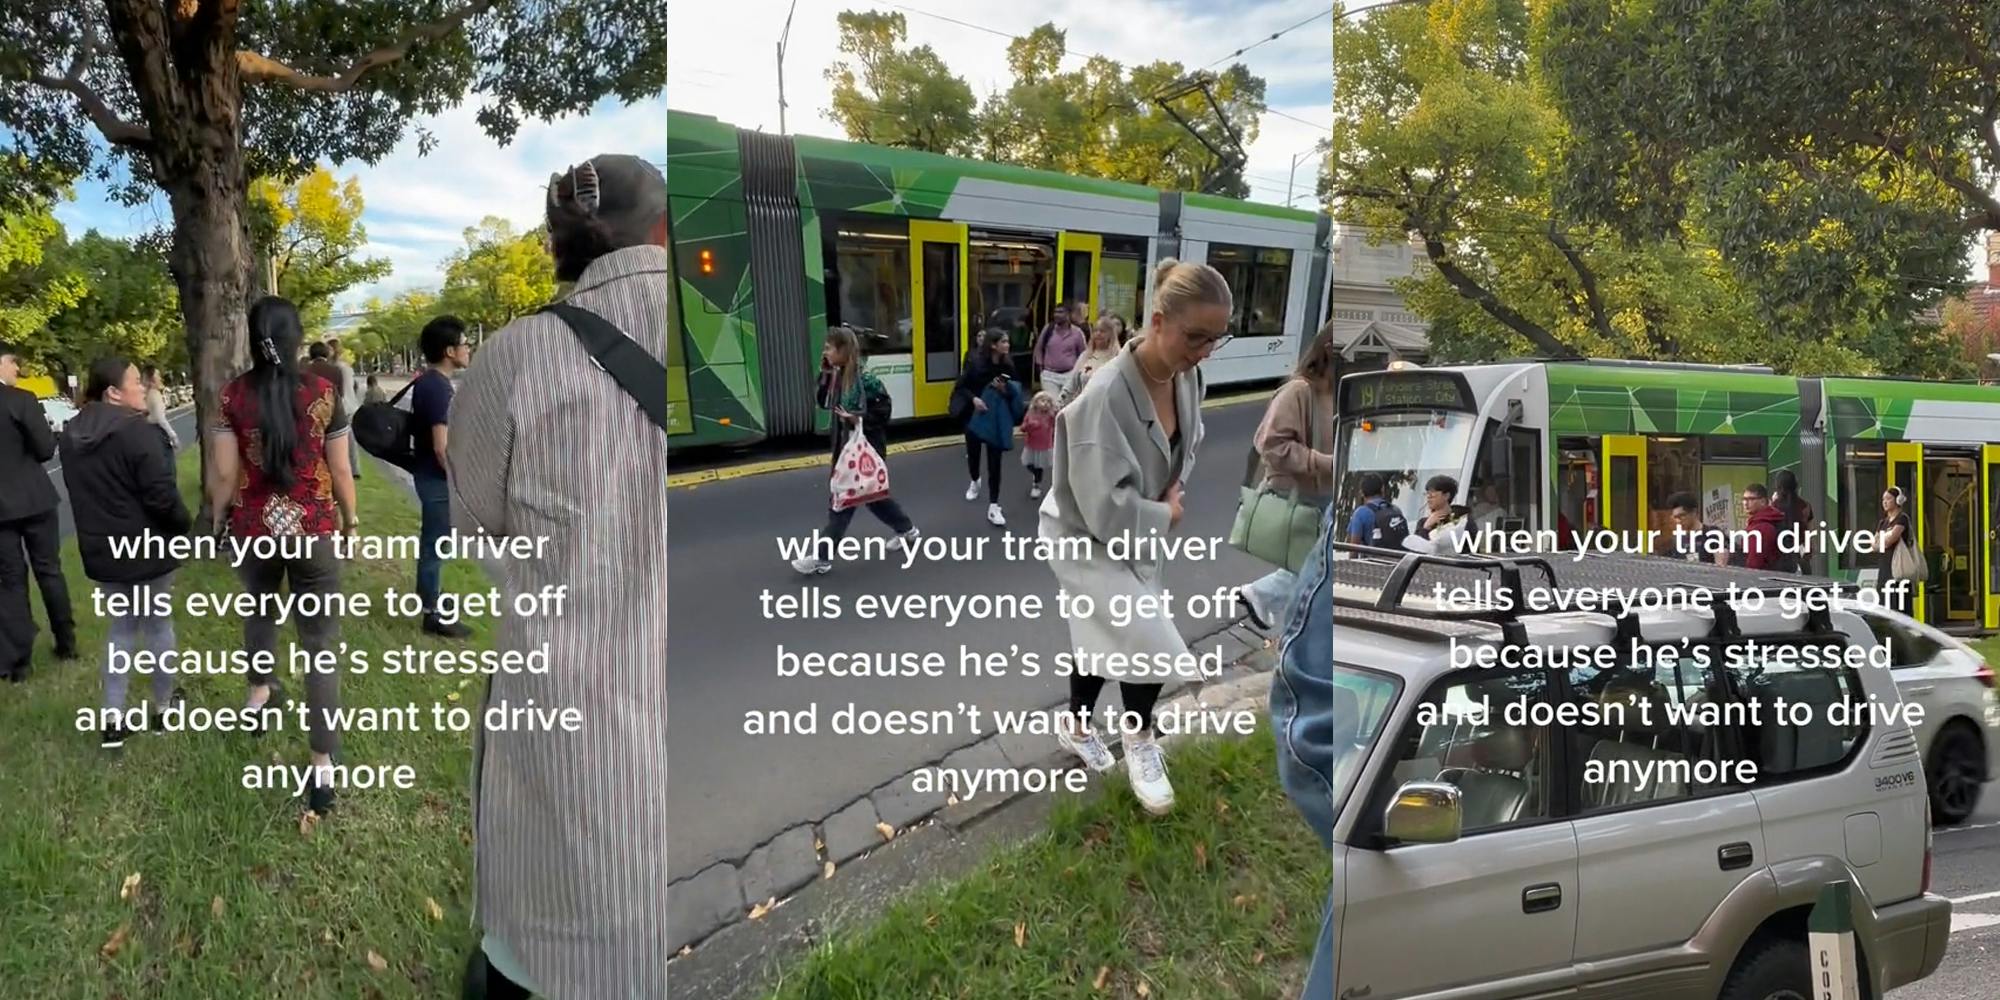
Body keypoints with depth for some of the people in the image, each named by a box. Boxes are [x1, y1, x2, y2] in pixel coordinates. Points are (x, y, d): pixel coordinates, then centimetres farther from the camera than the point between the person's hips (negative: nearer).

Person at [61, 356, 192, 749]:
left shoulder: (73, 435, 4)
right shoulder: (135, 430, -21)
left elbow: (84, 493, 13)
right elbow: (161, 494, -21)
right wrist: (185, 526, -4)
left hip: (101, 549, 6)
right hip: (145, 546, -6)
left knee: (120, 626, 17)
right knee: (157, 623, 11)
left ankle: (112, 720, 14)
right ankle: (163, 707, 25)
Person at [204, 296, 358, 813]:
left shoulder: (234, 394, -6)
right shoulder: (322, 392, -8)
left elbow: (224, 473, -4)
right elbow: (341, 470, -4)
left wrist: (217, 518, 14)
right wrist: (351, 520, 12)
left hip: (253, 529, 2)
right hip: (313, 530, -2)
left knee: (258, 609, 32)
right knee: (321, 643, 1)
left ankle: (259, 694, 52)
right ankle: (323, 766, -3)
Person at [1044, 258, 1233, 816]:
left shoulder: (1187, 377, -9)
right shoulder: (1105, 397, -34)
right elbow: (1106, 511, -33)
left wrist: (1174, 493, -4)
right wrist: (1166, 516, -17)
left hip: (1140, 534, 7)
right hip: (1085, 539, -7)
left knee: (1103, 639, 21)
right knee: (1152, 643, -16)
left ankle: (1077, 724, 46)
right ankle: (1139, 738, 11)